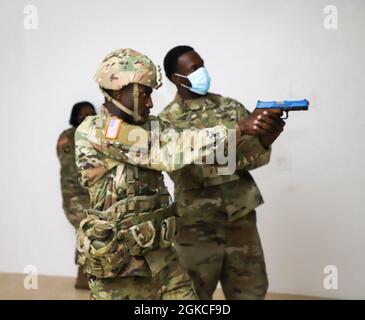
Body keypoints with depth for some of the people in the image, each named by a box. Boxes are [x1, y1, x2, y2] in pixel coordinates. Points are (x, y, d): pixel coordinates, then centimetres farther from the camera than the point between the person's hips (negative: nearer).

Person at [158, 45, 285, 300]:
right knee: (194, 295, 9)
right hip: (197, 224, -3)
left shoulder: (230, 106, 7)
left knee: (252, 291, 12)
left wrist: (265, 139, -25)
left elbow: (256, 156, -1)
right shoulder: (167, 121, -5)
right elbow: (195, 169, -19)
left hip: (242, 217, 4)